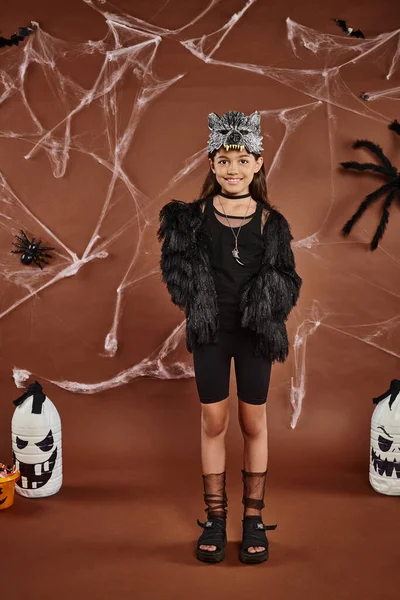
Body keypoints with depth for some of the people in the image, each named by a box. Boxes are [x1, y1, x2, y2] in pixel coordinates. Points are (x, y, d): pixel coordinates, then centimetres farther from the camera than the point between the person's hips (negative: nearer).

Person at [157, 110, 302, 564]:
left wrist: (275, 332, -7)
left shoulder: (270, 221, -1)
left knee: (253, 423, 9)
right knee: (213, 422, 8)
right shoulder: (195, 215, -2)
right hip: (210, 332, 0)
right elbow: (179, 272, 3)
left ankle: (253, 517, 24)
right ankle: (215, 517, 23)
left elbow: (287, 284, 2)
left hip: (254, 334, 0)